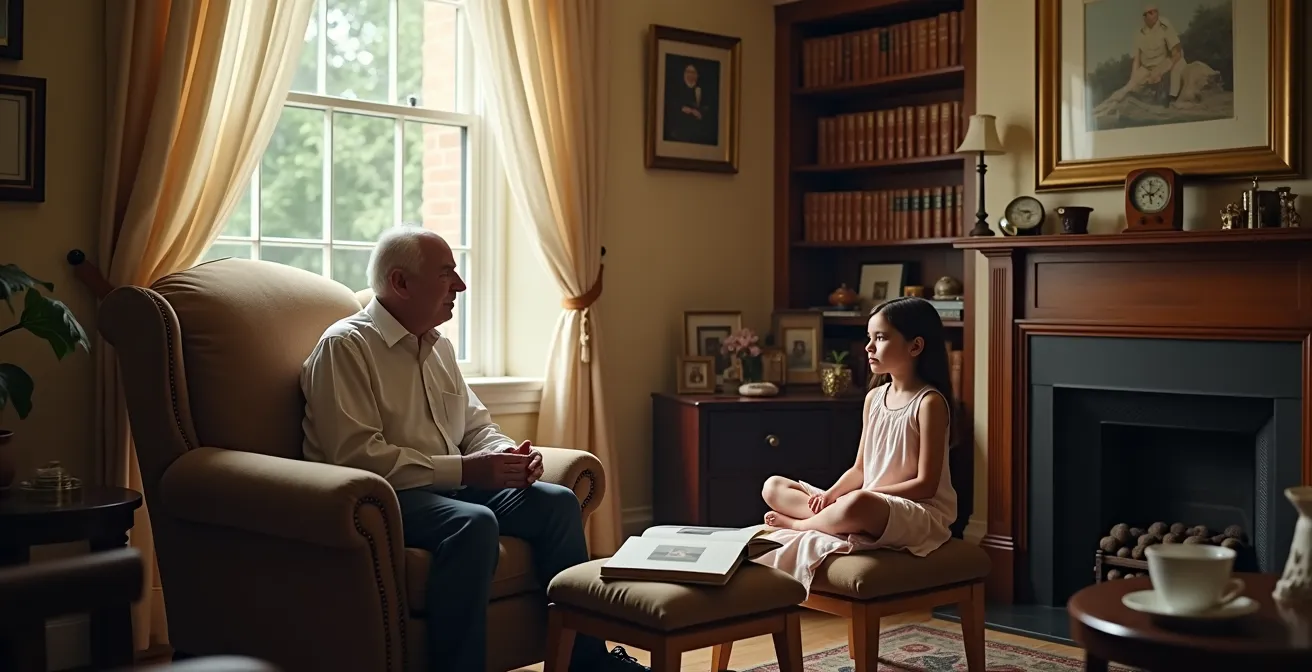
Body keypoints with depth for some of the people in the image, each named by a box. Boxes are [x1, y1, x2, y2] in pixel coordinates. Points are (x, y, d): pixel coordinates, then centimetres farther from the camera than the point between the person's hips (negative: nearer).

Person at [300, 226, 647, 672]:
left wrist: (508, 455, -3)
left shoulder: (439, 346, 16)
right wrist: (463, 470, -22)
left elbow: (476, 425, 22)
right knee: (475, 523, -34)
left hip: (452, 486, 8)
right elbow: (356, 455, -20)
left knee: (556, 500, -8)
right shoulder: (345, 346, -11)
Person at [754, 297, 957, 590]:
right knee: (774, 487, 1)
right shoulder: (874, 398, 10)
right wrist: (830, 496, -8)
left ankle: (797, 524, -12)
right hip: (873, 506, 8)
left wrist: (866, 495, -19)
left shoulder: (930, 402, -12)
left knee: (857, 505, -41)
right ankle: (834, 521, -20)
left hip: (921, 514, -8)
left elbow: (926, 484, -16)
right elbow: (860, 469, 11)